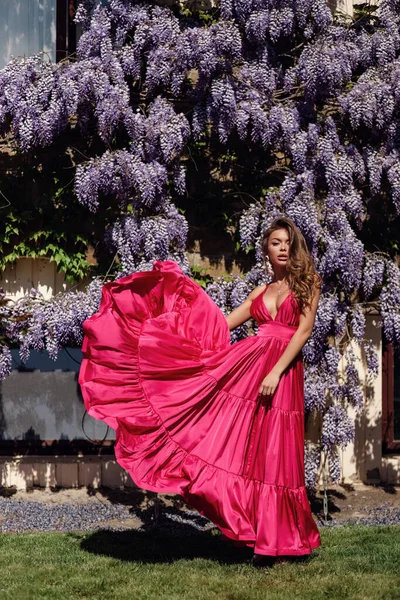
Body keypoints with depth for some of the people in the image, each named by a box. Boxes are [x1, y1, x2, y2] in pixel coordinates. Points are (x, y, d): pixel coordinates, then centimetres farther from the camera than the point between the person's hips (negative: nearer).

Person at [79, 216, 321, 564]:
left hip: (284, 372, -3)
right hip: (246, 363, 3)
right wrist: (181, 286, 19)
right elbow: (220, 324, 18)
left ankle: (275, 538, 10)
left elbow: (304, 330, -5)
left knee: (272, 457, -1)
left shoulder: (307, 284, 6)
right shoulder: (261, 292, 19)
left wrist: (275, 373, -16)